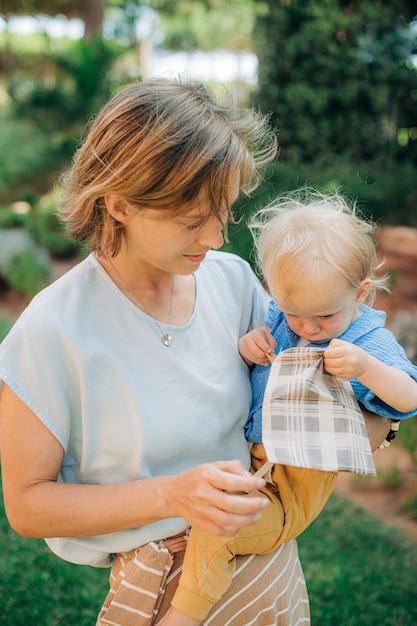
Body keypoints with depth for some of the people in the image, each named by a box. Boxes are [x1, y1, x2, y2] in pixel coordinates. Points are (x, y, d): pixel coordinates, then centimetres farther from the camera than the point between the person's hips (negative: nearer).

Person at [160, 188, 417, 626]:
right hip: (244, 455, 7)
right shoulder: (278, 318, 3)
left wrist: (366, 369, -41)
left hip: (289, 491, -7)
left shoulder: (370, 343, -12)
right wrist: (246, 347, -10)